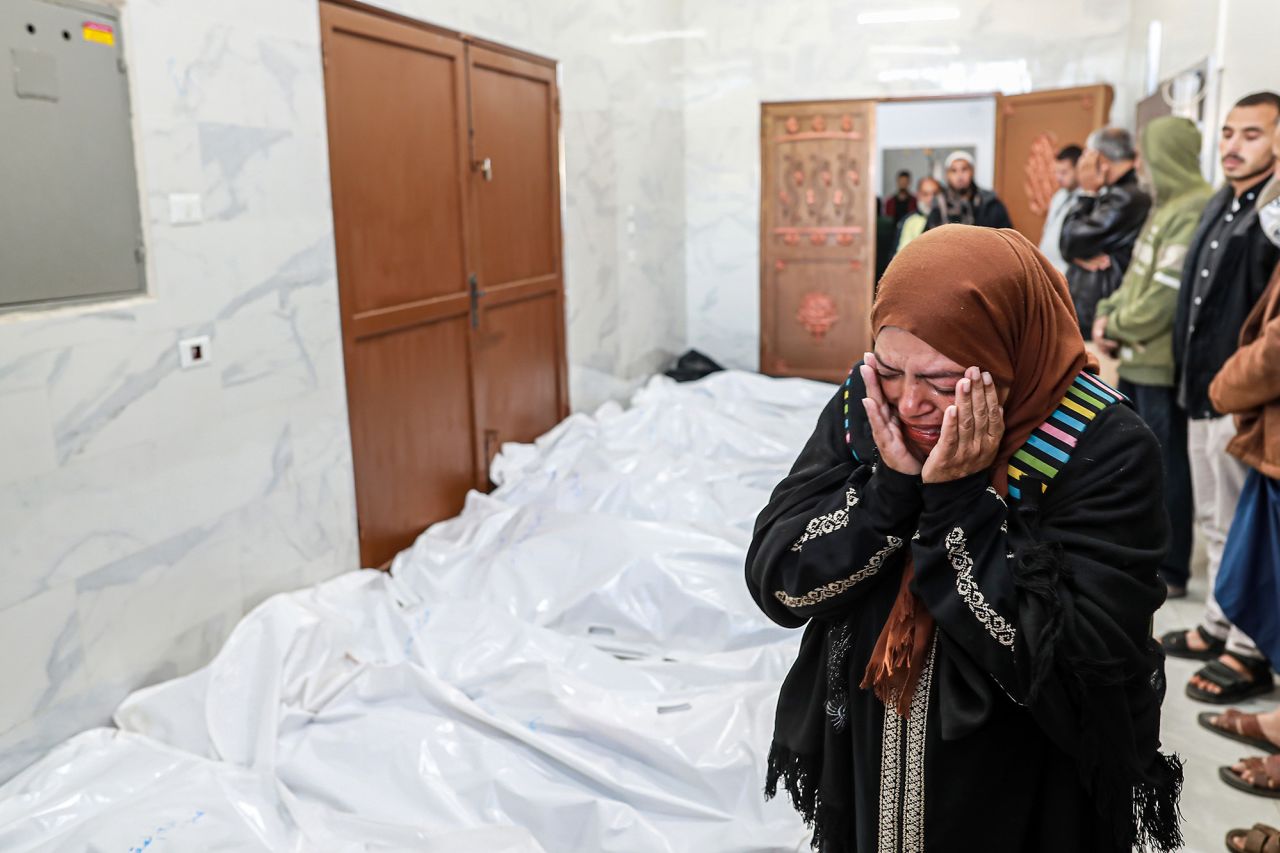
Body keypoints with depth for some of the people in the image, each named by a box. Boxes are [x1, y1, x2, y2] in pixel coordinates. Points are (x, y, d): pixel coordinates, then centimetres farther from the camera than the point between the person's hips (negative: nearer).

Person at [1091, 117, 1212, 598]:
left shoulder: (1194, 211, -17)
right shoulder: (1165, 207, 15)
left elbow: (1167, 296, -22)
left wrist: (1117, 327, -9)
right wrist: (1108, 313, 2)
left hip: (1162, 363, -10)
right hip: (1137, 360, 10)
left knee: (1167, 464, 0)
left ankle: (1171, 572, 11)